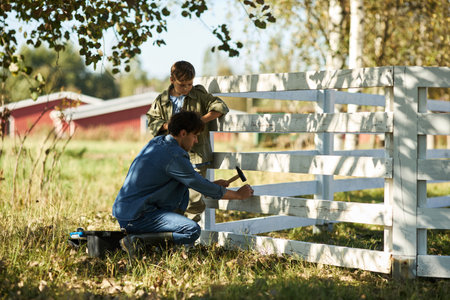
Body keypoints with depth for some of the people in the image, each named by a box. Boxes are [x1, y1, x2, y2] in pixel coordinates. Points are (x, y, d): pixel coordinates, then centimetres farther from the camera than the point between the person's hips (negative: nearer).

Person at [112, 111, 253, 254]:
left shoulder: (156, 141, 12)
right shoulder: (174, 156, -16)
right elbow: (203, 187, -8)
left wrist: (212, 184, 24)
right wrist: (238, 195, 5)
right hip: (134, 218, -10)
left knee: (182, 190, 18)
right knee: (193, 230, -19)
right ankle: (137, 239, -17)